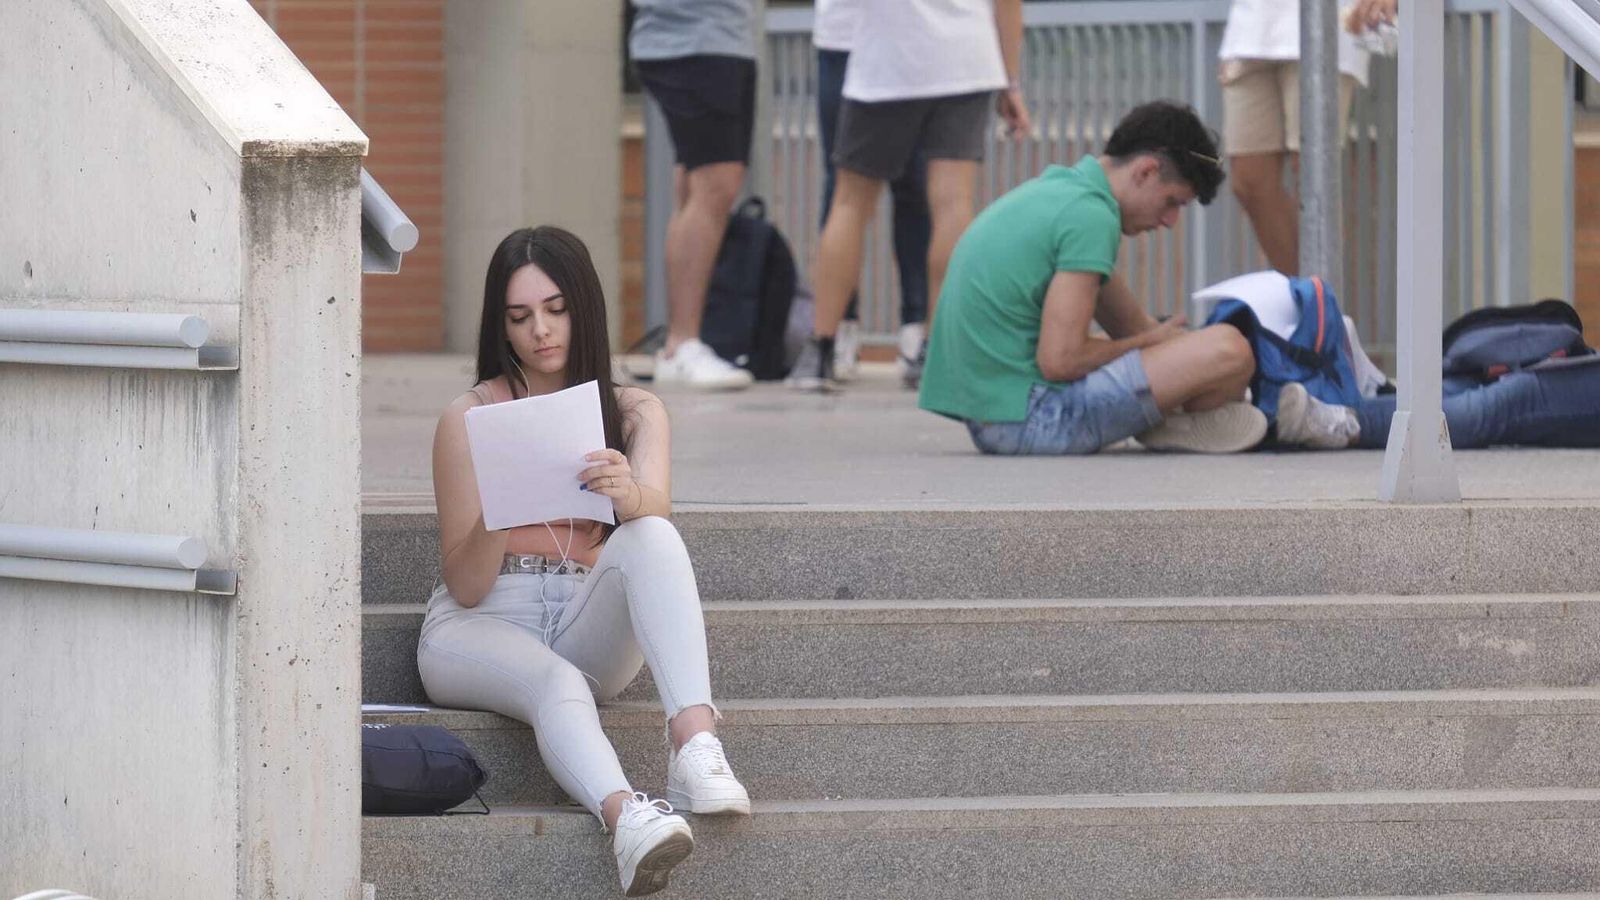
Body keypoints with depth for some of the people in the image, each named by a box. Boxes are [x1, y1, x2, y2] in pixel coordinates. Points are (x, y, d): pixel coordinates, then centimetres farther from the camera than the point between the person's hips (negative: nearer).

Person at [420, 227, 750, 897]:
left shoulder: (633, 413, 10)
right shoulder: (469, 418, 2)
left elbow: (656, 512, -13)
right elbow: (466, 586, -1)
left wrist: (630, 496, -37)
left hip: (588, 627, 2)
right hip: (480, 628, -2)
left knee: (651, 536, -29)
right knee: (557, 684, -38)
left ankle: (694, 741, -51)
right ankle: (626, 818, -69)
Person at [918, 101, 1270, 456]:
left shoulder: (1052, 188, 17)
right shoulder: (1091, 217, -14)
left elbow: (1129, 321, 24)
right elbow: (1060, 360, -18)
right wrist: (1151, 342, -3)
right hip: (1031, 416, -11)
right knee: (1227, 350, -18)